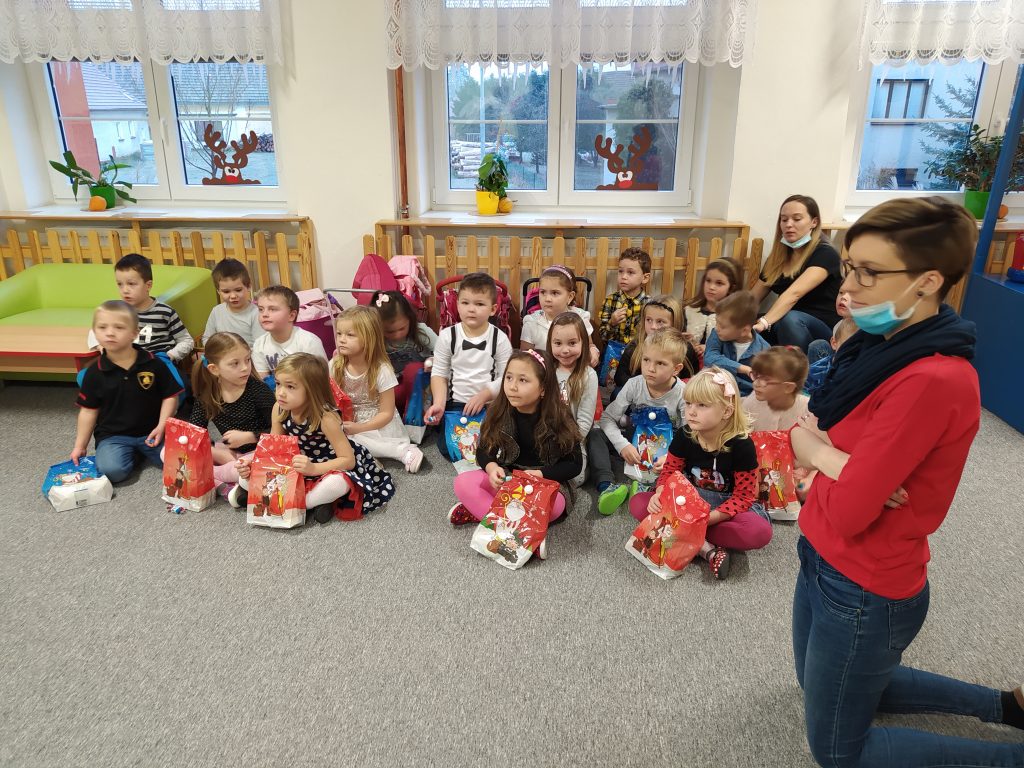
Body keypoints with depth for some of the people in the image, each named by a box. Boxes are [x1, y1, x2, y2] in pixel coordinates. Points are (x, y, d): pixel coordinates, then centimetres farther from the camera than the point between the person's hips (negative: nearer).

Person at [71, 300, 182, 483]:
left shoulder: (154, 364, -7)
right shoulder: (94, 372, -3)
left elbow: (170, 396, -1)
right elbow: (89, 410, 4)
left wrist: (161, 426, -12)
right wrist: (80, 446, 6)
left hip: (150, 432, 0)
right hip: (113, 435, 0)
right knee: (111, 470, -26)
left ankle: (145, 450, 11)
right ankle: (134, 454, 6)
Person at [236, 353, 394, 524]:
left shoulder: (326, 418, -27)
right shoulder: (280, 410, -12)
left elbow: (348, 460, -27)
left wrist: (313, 469, -39)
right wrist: (253, 464, -20)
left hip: (327, 470, -6)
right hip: (296, 471, 7)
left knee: (338, 483, -41)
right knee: (246, 478, -12)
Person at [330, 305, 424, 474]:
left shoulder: (382, 371, -18)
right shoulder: (335, 366, -6)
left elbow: (387, 413, -14)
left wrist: (360, 428, -24)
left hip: (378, 425, -5)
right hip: (346, 422, 5)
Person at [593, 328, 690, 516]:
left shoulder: (682, 394, -17)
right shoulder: (634, 385, -12)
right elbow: (607, 417, -11)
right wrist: (622, 445, -25)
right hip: (634, 444, 2)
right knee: (595, 435, -19)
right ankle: (606, 486, -35)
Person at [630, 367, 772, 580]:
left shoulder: (741, 445, -20)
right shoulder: (684, 436, -10)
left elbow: (743, 496, -18)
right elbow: (669, 472, 0)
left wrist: (709, 517, -31)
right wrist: (660, 495, -23)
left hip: (727, 505, -3)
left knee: (760, 532, -34)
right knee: (638, 503, -20)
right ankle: (706, 548, -27)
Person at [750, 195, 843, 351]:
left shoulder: (825, 254, -13)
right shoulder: (778, 256, 9)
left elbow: (794, 293, -31)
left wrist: (763, 323, -45)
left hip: (825, 329, -5)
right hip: (783, 325, 5)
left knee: (789, 319, -37)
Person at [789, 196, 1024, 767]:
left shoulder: (932, 380, -29)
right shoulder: (885, 343, 0)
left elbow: (848, 511, -29)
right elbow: (806, 430, 3)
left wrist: (818, 453, -10)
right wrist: (841, 464, -18)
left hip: (863, 592, -9)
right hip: (827, 559, 9)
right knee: (822, 687, 32)